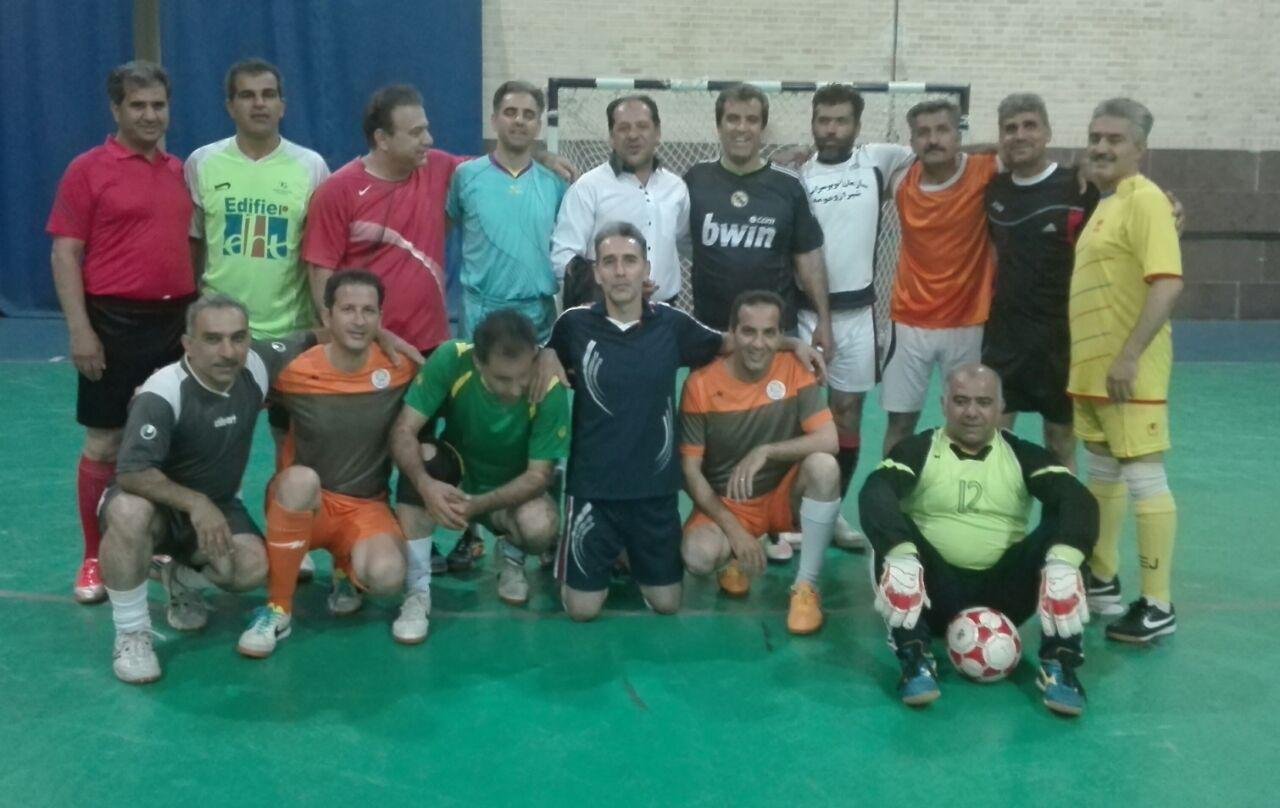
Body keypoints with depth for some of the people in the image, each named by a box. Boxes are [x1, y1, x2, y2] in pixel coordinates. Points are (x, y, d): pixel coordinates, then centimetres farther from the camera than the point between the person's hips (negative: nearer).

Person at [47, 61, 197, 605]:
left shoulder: (181, 171, 11)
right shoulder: (88, 170, -3)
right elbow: (65, 255, -6)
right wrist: (80, 329, -14)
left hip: (178, 321, 5)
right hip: (116, 322, -4)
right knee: (104, 445, 2)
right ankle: (95, 559, 14)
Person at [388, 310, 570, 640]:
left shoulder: (550, 388, -29)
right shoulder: (451, 359, -28)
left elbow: (540, 474, -23)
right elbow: (403, 432, -28)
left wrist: (479, 504, -39)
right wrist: (425, 484, -48)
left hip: (513, 489, -1)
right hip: (456, 472, 1)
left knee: (540, 526, -34)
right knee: (422, 456, -33)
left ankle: (511, 556, 7)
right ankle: (417, 591, -19)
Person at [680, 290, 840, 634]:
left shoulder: (794, 369, -11)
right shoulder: (700, 385, -14)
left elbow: (829, 441, -19)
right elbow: (690, 471, -12)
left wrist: (764, 452, -32)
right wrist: (734, 529, -21)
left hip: (783, 497, 1)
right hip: (726, 504, -1)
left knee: (824, 465, -30)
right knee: (698, 556, -32)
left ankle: (806, 585, -15)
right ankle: (737, 556, 9)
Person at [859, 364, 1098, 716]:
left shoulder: (1023, 455, 6)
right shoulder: (919, 450, 0)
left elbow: (1078, 500, -12)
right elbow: (874, 493, -21)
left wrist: (1062, 561, -33)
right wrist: (901, 554, -41)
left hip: (1004, 594, 2)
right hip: (935, 594, -1)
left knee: (1061, 529, -20)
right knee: (893, 543, -27)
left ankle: (1060, 664, -21)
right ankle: (915, 659, -29)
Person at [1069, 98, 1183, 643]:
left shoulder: (1145, 200, -13)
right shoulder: (1104, 203, 15)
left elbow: (1168, 284, -23)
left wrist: (1129, 356, -26)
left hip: (1127, 372, -10)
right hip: (1090, 369, 10)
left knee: (1144, 481, -4)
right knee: (1103, 475, 18)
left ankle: (1158, 607, 4)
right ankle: (1102, 581, 32)